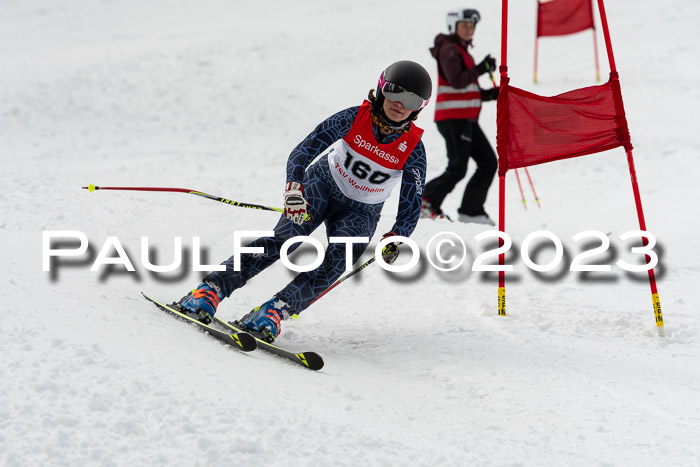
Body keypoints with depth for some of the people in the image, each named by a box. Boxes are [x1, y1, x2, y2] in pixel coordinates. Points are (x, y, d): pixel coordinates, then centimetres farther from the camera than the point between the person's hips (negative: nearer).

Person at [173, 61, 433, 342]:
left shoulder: (413, 149, -17)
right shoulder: (354, 118, -18)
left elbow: (412, 206, -13)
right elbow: (304, 152, -21)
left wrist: (395, 238, -32)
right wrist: (294, 189, -39)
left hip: (360, 212, 1)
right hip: (323, 184, -1)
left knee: (338, 259, -27)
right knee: (285, 238, -24)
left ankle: (275, 311, -31)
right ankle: (212, 289, -28)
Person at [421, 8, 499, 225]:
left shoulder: (462, 51, 22)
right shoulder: (449, 49, -8)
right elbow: (456, 81, -23)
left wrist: (492, 93, 11)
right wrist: (481, 68, -18)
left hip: (467, 120, 10)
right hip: (453, 118, -10)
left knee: (489, 162, 5)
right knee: (457, 169, -13)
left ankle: (471, 210, 8)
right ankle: (425, 201, 0)